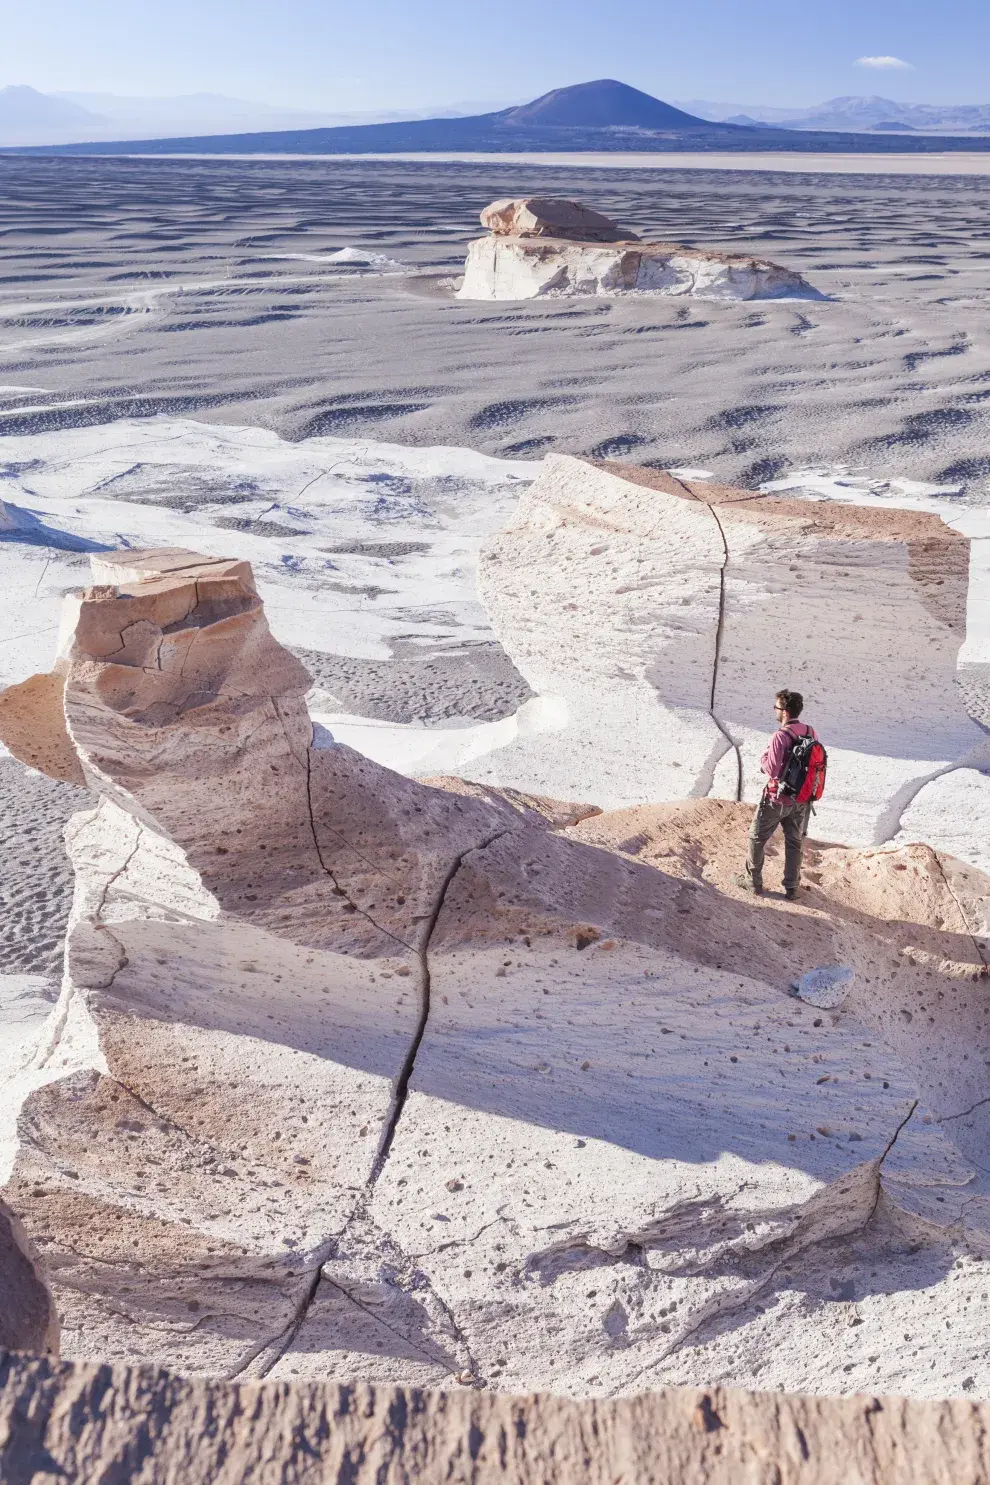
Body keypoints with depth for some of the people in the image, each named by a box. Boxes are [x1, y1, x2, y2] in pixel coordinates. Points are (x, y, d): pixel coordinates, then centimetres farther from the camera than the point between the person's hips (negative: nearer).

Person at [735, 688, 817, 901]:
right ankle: (792, 887, 24)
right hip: (802, 799, 6)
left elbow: (772, 769, -23)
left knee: (757, 838, 13)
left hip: (777, 798, -6)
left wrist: (764, 758, -5)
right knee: (795, 842, 17)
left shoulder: (780, 736, -25)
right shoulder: (811, 732, -4)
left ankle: (753, 881, 21)